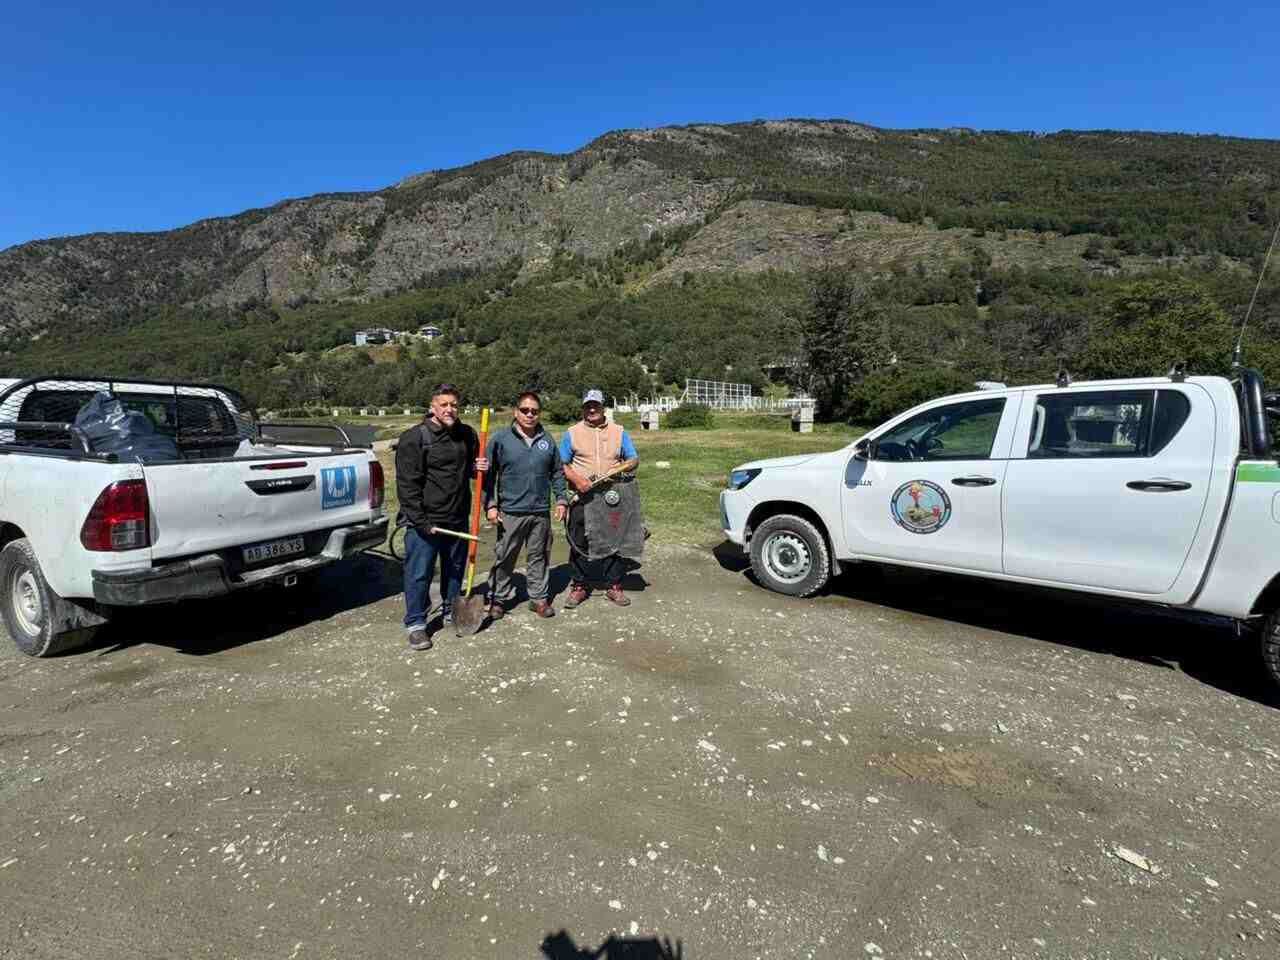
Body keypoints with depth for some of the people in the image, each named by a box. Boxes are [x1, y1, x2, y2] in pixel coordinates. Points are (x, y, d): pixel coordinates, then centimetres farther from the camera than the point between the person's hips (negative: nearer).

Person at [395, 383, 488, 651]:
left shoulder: (467, 435, 7)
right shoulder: (414, 438, -11)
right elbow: (407, 483, -14)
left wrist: (476, 467, 0)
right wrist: (420, 521, -18)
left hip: (457, 518, 6)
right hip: (423, 521, -6)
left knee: (455, 570, 17)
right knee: (419, 573, 2)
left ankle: (451, 613, 36)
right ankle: (416, 624, 18)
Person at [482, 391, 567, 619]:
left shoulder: (547, 440, 7)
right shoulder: (500, 439, -4)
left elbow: (557, 472, 15)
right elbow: (487, 474, -2)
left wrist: (560, 499, 8)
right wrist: (490, 505, -7)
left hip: (541, 512, 3)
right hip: (510, 512, -3)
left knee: (539, 557, 12)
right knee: (504, 558, 7)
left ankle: (539, 598, 25)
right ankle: (498, 599, 23)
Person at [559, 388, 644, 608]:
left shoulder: (619, 432, 10)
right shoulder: (572, 433, 6)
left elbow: (633, 459, 12)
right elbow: (561, 464, 5)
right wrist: (576, 479, -13)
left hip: (612, 497, 1)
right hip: (582, 497, -1)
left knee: (614, 541, 4)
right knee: (579, 543, 4)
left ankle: (614, 586, 16)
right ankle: (579, 586, 16)